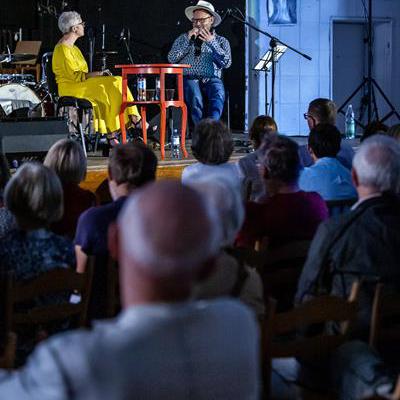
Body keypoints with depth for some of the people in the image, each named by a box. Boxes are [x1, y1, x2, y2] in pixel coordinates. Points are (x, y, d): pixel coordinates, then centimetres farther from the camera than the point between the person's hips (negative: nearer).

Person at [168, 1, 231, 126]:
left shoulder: (221, 41, 18)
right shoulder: (183, 38, 21)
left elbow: (226, 63, 1)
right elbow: (171, 59, 6)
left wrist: (212, 42, -5)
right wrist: (188, 40, -1)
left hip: (212, 79, 0)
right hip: (189, 79, 0)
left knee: (218, 93, -36)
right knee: (195, 96, -36)